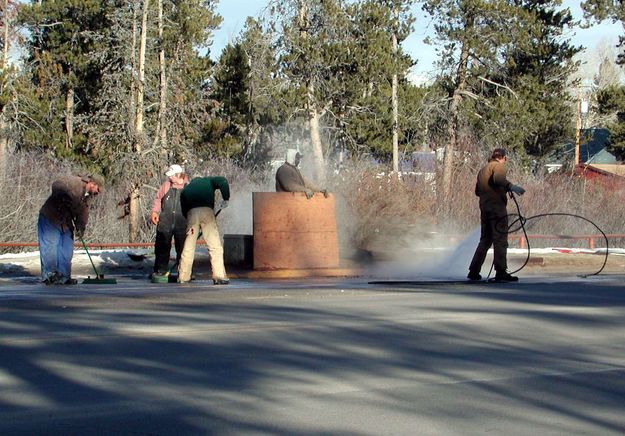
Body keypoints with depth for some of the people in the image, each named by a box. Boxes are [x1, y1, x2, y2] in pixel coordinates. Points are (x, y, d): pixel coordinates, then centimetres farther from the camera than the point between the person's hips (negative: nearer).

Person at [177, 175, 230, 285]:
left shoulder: (186, 189, 31)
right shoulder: (208, 181, 24)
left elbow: (184, 210, 23)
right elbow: (222, 181, 3)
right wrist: (226, 199, 7)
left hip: (191, 214, 3)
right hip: (207, 211, -3)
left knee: (188, 248, 10)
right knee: (215, 246, -3)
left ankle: (183, 277, 12)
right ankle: (219, 276, -11)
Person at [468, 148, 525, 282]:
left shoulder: (483, 169, 23)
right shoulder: (498, 166, -2)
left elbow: (477, 191, 25)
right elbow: (498, 178, -25)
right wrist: (511, 187, -38)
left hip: (484, 208, 8)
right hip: (497, 207, -8)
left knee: (485, 240, 14)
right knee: (500, 241, -9)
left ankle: (474, 271, 13)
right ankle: (501, 272, -14)